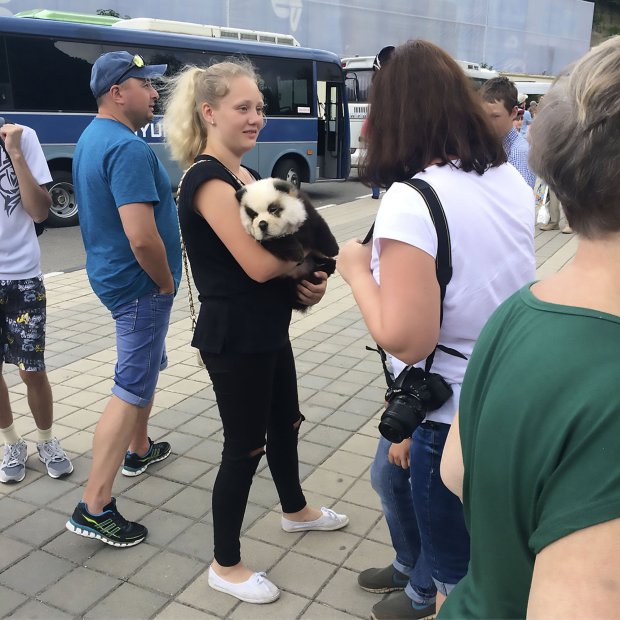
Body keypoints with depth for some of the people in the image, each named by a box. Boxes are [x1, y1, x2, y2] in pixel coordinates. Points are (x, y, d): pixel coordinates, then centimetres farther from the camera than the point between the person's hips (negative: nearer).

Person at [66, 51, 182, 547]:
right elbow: (142, 237, -32)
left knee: (148, 364, 26)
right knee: (132, 390, -4)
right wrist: (166, 282, -14)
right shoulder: (129, 149, -23)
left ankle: (139, 450, 45)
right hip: (141, 284, -10)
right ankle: (94, 508, 2)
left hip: (113, 275, 10)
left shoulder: (91, 138, 10)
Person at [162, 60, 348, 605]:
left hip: (268, 328, 9)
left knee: (285, 422, 24)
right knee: (244, 445, 3)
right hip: (234, 335, -9)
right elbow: (258, 263, -26)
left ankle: (295, 510, 50)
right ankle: (225, 566, 23)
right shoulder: (207, 180, -19)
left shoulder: (246, 173, 10)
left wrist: (311, 276, -9)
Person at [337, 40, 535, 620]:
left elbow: (404, 340, -28)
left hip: (452, 416, -9)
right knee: (390, 474, 32)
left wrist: (357, 269, -13)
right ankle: (413, 568, 57)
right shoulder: (510, 180, -1)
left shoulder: (410, 201, -26)